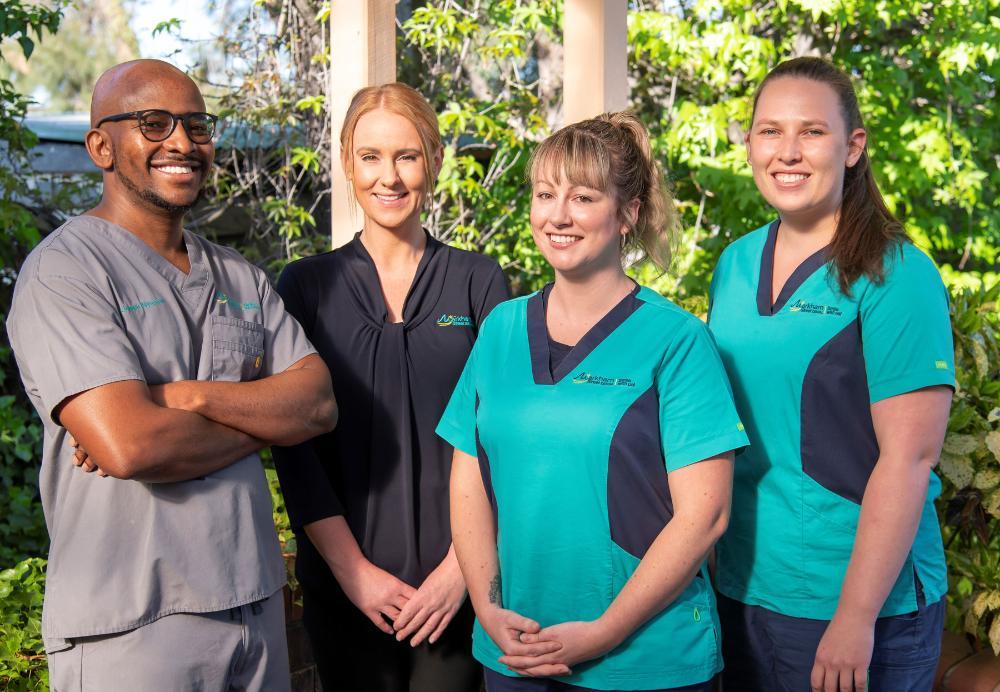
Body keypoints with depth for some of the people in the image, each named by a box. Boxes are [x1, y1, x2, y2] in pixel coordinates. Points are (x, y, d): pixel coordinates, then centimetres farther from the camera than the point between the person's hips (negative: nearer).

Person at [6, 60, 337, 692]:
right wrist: (261, 416, -6)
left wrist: (193, 396, -17)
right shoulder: (64, 270, -10)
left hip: (257, 604, 6)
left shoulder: (240, 278, 12)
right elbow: (128, 445, -22)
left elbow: (318, 403, 0)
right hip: (132, 625, -6)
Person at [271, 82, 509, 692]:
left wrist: (462, 566, -9)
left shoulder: (479, 281, 2)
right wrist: (353, 568, -9)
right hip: (346, 586, 0)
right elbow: (293, 442, -1)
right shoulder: (307, 286, 3)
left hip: (458, 582, 0)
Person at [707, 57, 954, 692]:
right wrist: (707, 561, 9)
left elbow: (908, 458, -17)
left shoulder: (896, 277, -13)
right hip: (742, 591, 6)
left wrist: (856, 619, -20)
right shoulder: (734, 266, 5)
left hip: (866, 604, -5)